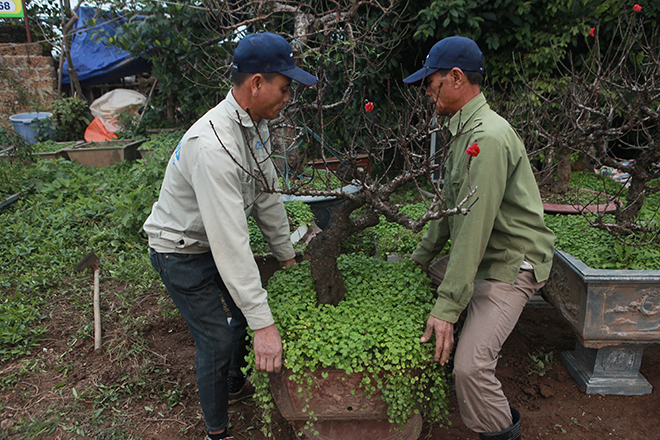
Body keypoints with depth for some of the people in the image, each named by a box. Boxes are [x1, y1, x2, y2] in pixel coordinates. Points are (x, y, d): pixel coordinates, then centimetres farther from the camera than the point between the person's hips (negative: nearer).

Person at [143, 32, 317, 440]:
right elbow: (231, 241, -39)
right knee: (218, 341, -3)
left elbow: (266, 194, 5)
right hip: (182, 250, -8)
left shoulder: (257, 124, -6)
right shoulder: (213, 145, -36)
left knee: (250, 311, 17)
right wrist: (264, 324, -36)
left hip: (218, 241, 9)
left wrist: (287, 253, 10)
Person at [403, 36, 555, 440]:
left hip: (511, 266, -10)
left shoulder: (488, 136, -23)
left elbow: (475, 227, -29)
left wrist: (448, 307, -29)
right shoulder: (464, 132, 12)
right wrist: (419, 259, 16)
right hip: (478, 258, 10)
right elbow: (450, 208, 16)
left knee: (470, 366, -21)